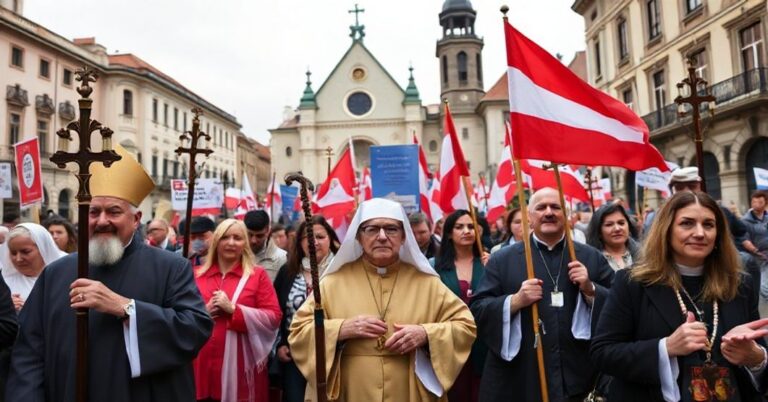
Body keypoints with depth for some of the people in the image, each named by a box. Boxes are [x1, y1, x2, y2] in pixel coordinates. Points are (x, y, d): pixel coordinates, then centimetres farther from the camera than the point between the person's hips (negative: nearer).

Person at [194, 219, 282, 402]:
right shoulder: (197, 275, 10)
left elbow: (273, 318, -6)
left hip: (240, 365, -2)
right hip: (203, 364, 3)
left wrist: (233, 309, -14)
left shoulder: (257, 275, 2)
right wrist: (203, 312, -7)